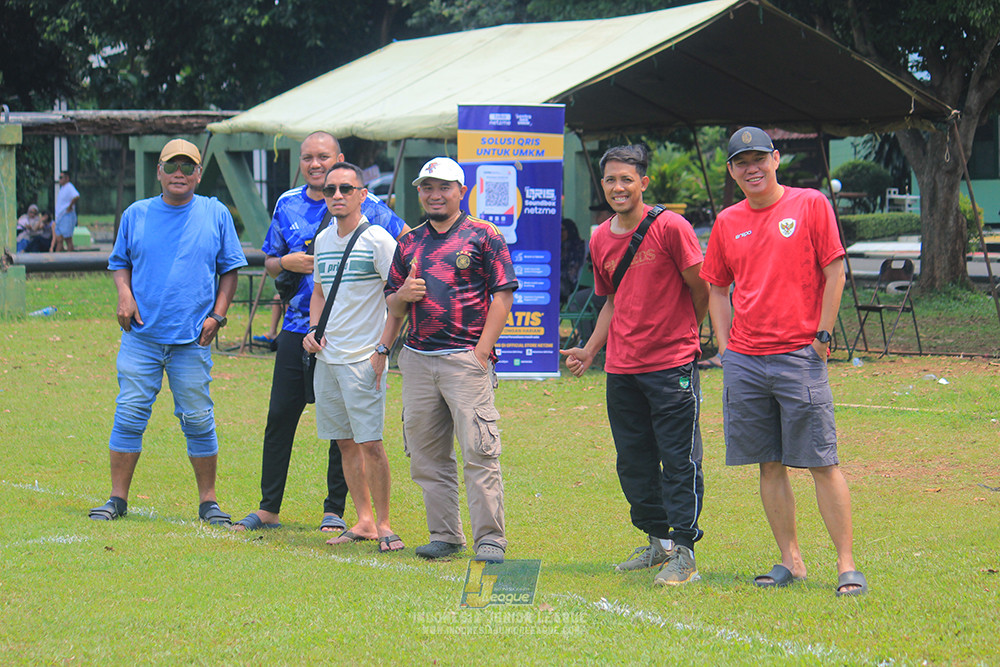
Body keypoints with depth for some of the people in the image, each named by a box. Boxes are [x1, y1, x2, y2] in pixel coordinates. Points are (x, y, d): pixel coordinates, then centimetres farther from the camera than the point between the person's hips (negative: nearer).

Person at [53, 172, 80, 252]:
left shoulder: (69, 187, -13)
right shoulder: (62, 188, 19)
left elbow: (76, 197, -32)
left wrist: (70, 206, -23)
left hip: (67, 217, -10)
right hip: (59, 217, 10)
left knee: (68, 240, -7)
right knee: (59, 240, 8)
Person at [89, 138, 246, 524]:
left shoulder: (216, 215, 6)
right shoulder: (136, 215, 8)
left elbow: (229, 269, 10)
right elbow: (120, 263, 17)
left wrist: (217, 315, -1)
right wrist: (125, 296, -3)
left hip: (193, 337, -1)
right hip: (141, 335, 1)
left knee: (198, 420, 1)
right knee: (129, 415, -2)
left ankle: (208, 500, 10)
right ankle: (117, 498, 5)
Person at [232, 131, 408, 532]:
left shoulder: (362, 205, -2)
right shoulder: (288, 205, 11)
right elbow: (269, 263, 19)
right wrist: (287, 263, -3)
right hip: (298, 326, 3)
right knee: (280, 416, 2)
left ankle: (335, 510, 11)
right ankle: (268, 509, 10)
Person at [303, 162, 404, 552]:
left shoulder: (378, 241, -9)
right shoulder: (323, 241, 12)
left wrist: (383, 349, -15)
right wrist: (313, 330, 8)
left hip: (364, 358, -7)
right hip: (327, 356, 7)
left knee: (370, 443, -10)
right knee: (345, 442, 9)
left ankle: (384, 523, -1)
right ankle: (363, 521, 16)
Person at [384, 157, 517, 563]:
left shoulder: (483, 236, 2)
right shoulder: (409, 243, 16)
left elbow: (502, 297, -4)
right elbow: (392, 307, 20)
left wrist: (482, 352, -11)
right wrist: (403, 294, -4)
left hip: (466, 358, -6)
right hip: (417, 358, 6)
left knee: (479, 452, -9)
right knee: (426, 456, 6)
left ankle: (490, 538, -7)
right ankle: (445, 535, 14)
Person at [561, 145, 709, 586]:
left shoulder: (670, 228, -10)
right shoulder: (601, 240, 9)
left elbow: (699, 288, -4)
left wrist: (681, 335, 4)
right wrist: (590, 350, 13)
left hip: (672, 365, -7)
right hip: (621, 368, 7)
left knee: (679, 461, -6)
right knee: (633, 463, 12)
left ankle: (684, 553, -3)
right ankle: (658, 541, 26)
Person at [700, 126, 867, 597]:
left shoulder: (810, 205, -1)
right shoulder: (728, 222, 12)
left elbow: (835, 273, -1)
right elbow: (717, 288, 21)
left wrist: (822, 335, -5)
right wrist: (725, 344, 10)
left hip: (799, 356, -5)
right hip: (744, 361, 5)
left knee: (822, 464, -7)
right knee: (769, 465, 7)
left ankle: (847, 565, -5)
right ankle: (790, 561, 14)